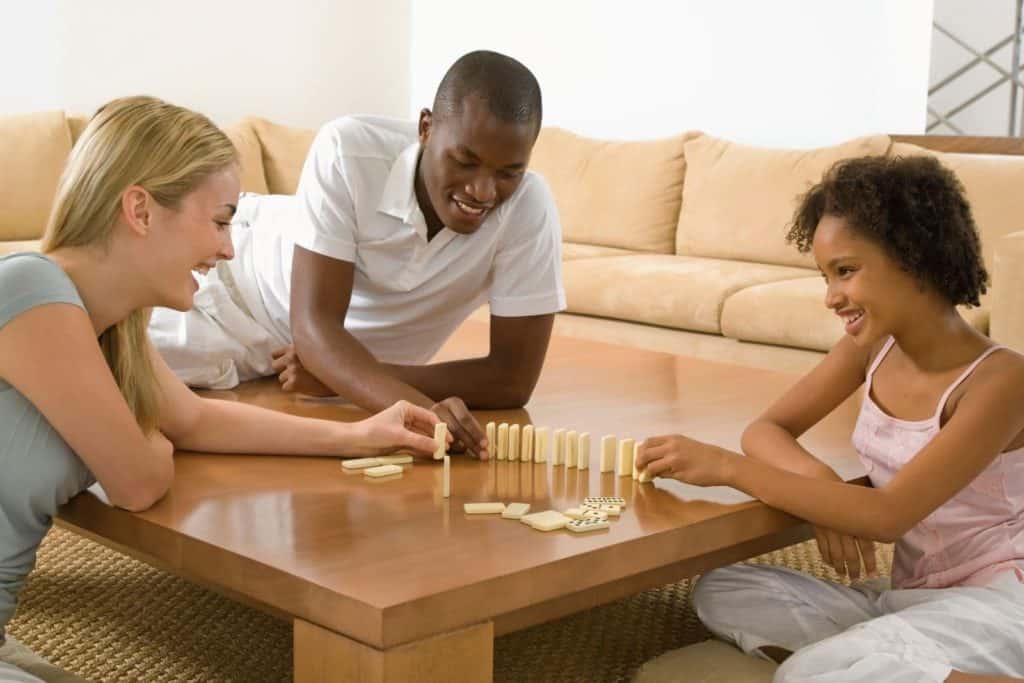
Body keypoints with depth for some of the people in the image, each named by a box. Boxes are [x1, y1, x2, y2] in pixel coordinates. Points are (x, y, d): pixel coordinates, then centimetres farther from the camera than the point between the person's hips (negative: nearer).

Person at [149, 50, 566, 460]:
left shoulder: (530, 206, -31)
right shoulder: (346, 151, -34)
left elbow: (514, 378, -29)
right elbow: (314, 324, -37)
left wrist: (337, 377, -32)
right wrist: (415, 408, -56)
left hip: (365, 362, 2)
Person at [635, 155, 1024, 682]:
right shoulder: (870, 346, 3)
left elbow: (889, 515, -25)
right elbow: (765, 430, 2)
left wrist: (725, 467, -28)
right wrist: (820, 489, -21)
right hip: (910, 597, 8)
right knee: (722, 595, -12)